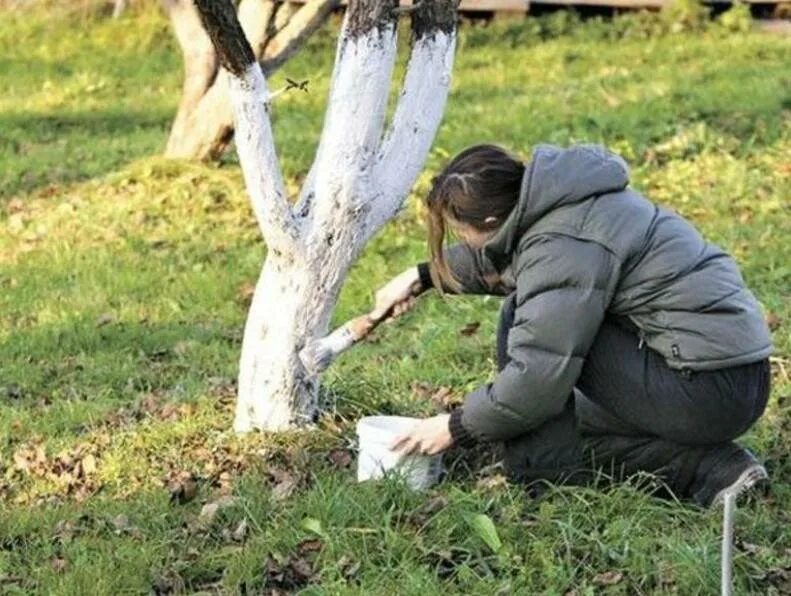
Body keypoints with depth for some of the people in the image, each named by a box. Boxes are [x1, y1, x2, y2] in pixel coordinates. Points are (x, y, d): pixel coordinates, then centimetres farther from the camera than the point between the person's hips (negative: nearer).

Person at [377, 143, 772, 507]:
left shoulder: (562, 245, -20)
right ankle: (712, 468, 5)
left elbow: (539, 375, -21)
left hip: (710, 393, -10)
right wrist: (423, 276, 27)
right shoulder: (557, 207, 9)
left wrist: (456, 427, -8)